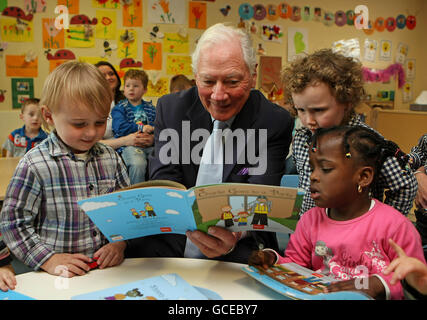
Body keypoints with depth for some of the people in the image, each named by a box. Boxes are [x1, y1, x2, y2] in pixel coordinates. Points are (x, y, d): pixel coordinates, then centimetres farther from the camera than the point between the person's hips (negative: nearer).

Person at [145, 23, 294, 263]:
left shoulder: (276, 123, -6)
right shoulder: (170, 108, 1)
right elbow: (163, 183, -6)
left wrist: (234, 236, -37)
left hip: (239, 255, -2)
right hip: (172, 251, 3)